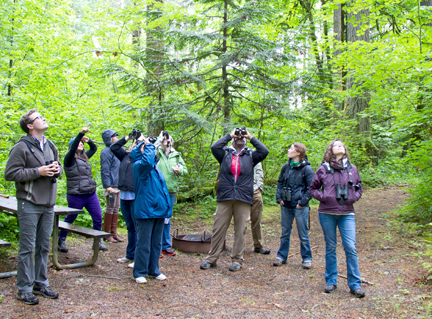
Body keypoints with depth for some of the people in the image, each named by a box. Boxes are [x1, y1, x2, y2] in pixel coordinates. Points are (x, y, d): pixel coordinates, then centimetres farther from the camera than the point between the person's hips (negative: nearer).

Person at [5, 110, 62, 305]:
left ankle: (41, 284, 25)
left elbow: (59, 168, 23)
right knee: (27, 248, -1)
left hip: (48, 204, 7)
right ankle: (24, 289, 10)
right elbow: (10, 173, -13)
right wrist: (38, 172, -19)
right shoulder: (22, 147, -9)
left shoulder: (50, 146, 13)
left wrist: (57, 168, -1)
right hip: (29, 204, -7)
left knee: (44, 246, 13)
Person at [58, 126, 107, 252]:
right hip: (76, 196, -6)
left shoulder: (84, 157, 15)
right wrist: (81, 133, -35)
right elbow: (73, 148, -26)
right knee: (70, 219, 9)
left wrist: (88, 140, 10)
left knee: (98, 218, 5)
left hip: (91, 195, 7)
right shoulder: (70, 159, -6)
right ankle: (61, 241, 26)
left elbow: (94, 148, 29)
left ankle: (97, 241, 18)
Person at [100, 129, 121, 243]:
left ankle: (114, 232, 18)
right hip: (111, 186, -8)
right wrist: (108, 186, -19)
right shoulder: (106, 151, -9)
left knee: (116, 209, 11)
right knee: (110, 209, -2)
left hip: (118, 185, 8)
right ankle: (107, 234, 6)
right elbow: (104, 170, -15)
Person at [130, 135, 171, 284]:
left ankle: (153, 270, 27)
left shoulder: (155, 167, 15)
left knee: (156, 243, 16)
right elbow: (147, 161, -34)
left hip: (159, 210, 8)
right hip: (145, 211, -8)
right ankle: (140, 272, 12)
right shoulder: (139, 165, -11)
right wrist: (148, 145, -19)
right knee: (144, 244, -1)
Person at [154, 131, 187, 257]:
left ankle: (166, 246, 24)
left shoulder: (176, 155, 12)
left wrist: (180, 171, -7)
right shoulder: (157, 153, -1)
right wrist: (159, 139, -17)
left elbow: (185, 169, 15)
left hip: (171, 192, 5)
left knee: (167, 220, 14)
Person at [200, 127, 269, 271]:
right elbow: (214, 147, -5)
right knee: (218, 229, 4)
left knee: (240, 231, 4)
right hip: (224, 198, 0)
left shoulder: (250, 156, 14)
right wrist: (229, 135, 5)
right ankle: (211, 258, 15)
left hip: (243, 199, 0)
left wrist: (251, 137, 6)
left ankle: (237, 260, 15)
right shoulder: (225, 154, 13)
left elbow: (264, 151, -1)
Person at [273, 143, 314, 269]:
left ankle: (306, 258, 17)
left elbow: (310, 188, -7)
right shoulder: (286, 167, 7)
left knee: (303, 234, 4)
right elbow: (280, 183, 16)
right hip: (286, 206, 5)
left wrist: (302, 202, -12)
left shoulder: (307, 169, -8)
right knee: (285, 233, 14)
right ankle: (281, 256, 24)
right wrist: (279, 198, 4)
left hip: (300, 207, -5)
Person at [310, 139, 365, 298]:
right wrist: (322, 196, -8)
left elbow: (359, 188, 18)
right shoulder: (323, 169, 2)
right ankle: (331, 281, 21)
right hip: (327, 214, -1)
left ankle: (355, 284, 6)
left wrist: (354, 197, -1)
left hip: (347, 213, 1)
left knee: (351, 248, -5)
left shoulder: (352, 169, 8)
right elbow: (313, 188, 10)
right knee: (330, 248, 9)